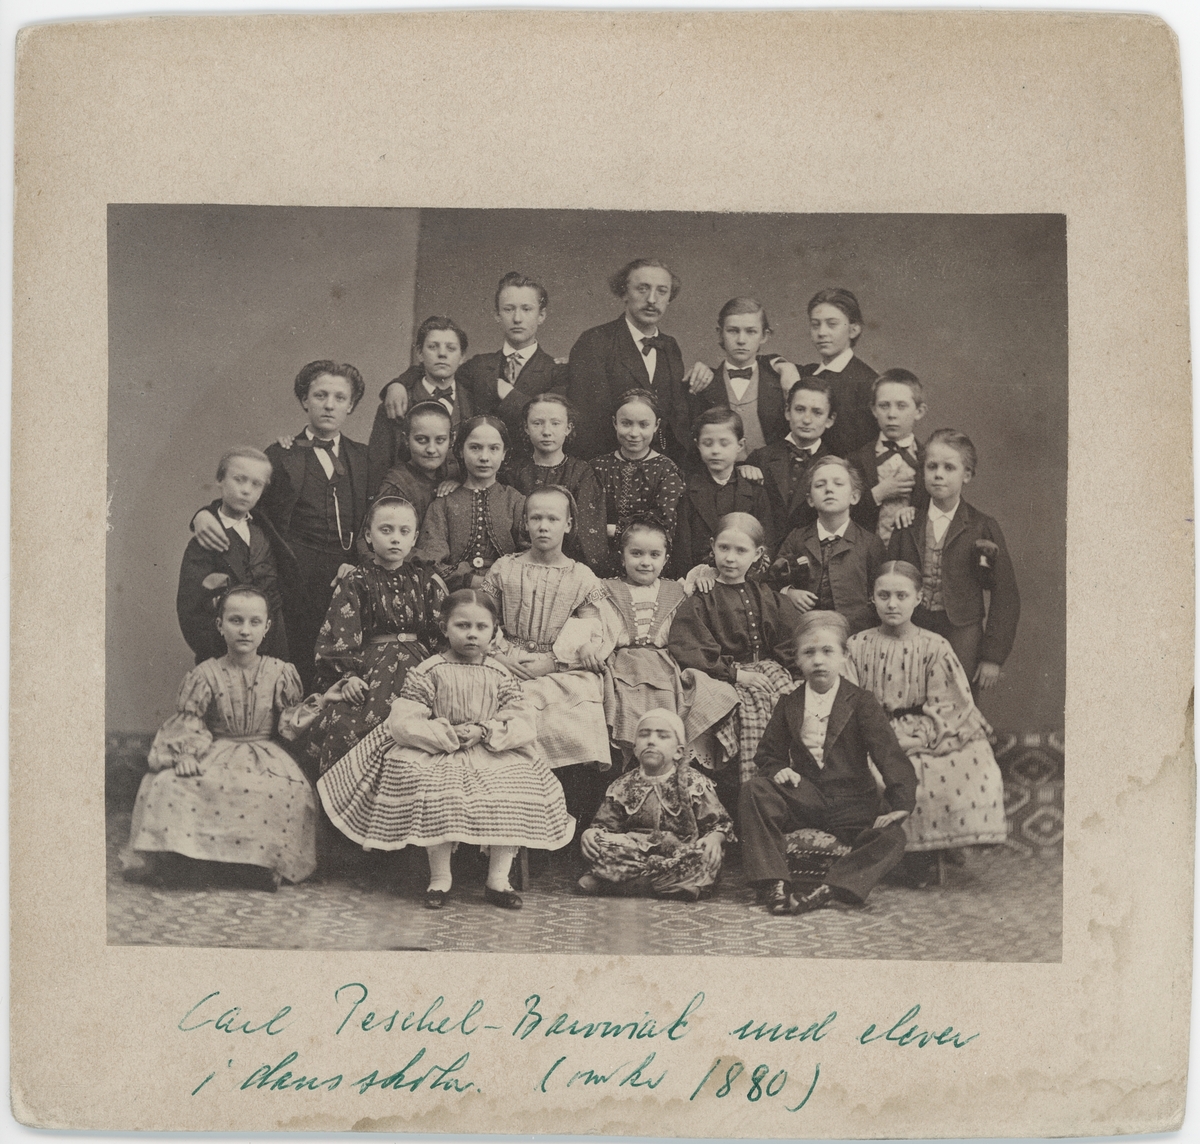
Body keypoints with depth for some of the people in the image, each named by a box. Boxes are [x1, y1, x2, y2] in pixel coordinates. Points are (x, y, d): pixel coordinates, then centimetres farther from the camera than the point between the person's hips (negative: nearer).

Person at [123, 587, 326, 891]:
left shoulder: (280, 673, 1)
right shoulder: (205, 674, -3)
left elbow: (288, 713, 10)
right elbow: (188, 718, -1)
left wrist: (298, 720, -12)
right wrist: (186, 752, -15)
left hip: (263, 754, 0)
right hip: (216, 751, 0)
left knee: (290, 790, -32)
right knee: (168, 783, -25)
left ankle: (265, 863, -15)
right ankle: (173, 859, -9)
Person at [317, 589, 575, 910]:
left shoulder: (501, 675, 7)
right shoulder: (428, 672, -1)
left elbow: (524, 725, 0)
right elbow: (403, 724, -10)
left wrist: (486, 732, -17)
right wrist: (451, 736, -17)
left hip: (495, 755, 3)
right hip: (437, 755, -2)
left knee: (514, 793, -22)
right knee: (437, 798, -30)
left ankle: (498, 879, -7)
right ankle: (439, 878, -9)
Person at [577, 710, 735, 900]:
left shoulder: (695, 784, -2)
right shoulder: (622, 787, 5)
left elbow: (721, 823, -1)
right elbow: (604, 825, 8)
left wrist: (714, 838, -24)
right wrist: (590, 834, -15)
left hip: (681, 855, 0)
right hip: (635, 852, 1)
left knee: (707, 857, -35)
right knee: (594, 842, -23)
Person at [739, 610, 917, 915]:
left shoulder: (861, 702, -2)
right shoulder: (789, 704, 7)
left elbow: (888, 753, -12)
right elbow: (768, 753, 15)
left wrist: (901, 803, -26)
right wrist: (778, 769, -10)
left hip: (852, 804, -2)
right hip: (804, 797, 2)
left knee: (891, 837, -29)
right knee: (754, 789, -24)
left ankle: (830, 890, -30)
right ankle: (773, 885, -25)